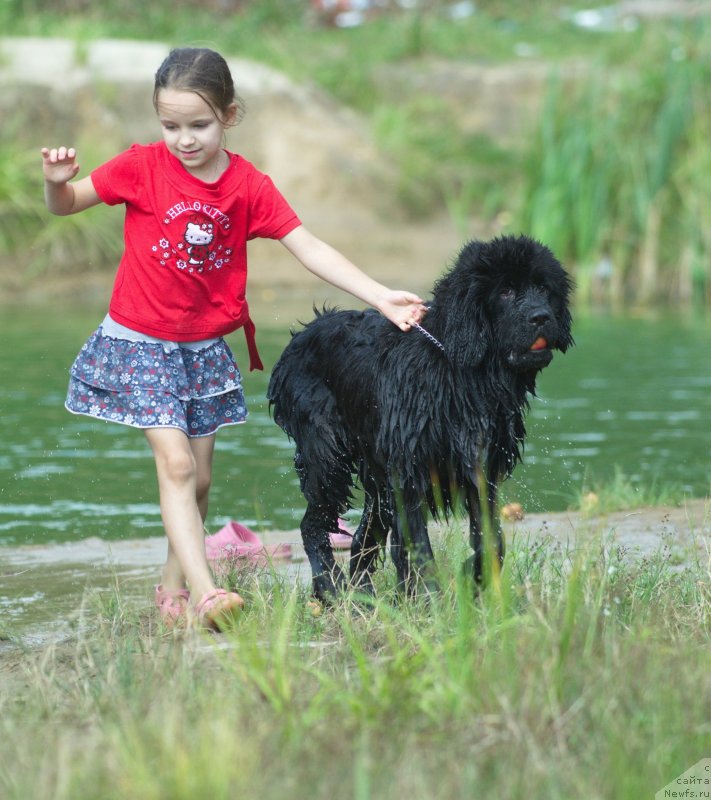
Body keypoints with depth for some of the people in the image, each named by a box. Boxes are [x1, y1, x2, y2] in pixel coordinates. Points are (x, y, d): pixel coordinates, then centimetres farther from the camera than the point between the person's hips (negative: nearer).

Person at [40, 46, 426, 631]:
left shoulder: (249, 186, -6)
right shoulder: (142, 167, -11)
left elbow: (310, 248, -8)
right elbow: (65, 205, -1)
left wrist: (383, 298, -15)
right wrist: (57, 181, -25)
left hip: (207, 346, 3)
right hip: (141, 341, -3)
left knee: (200, 477, 8)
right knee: (175, 462, -15)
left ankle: (173, 588, 24)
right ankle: (204, 594, -21)